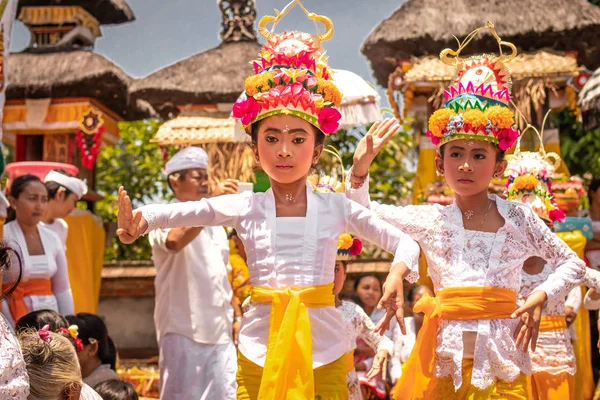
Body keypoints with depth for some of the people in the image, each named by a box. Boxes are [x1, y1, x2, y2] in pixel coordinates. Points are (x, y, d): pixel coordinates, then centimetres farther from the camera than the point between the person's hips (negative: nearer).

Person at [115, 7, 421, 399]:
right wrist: (140, 220, -24)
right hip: (259, 355, 0)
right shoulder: (245, 207, -1)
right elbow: (180, 212, -4)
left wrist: (396, 277, -20)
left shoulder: (336, 207, -1)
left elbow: (405, 242, 0)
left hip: (324, 355, 0)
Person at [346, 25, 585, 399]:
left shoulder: (518, 217, 3)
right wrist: (360, 170, -2)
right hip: (446, 358, 1)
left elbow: (573, 264, 12)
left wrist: (541, 297, -3)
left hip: (501, 359, -1)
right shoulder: (430, 220, 6)